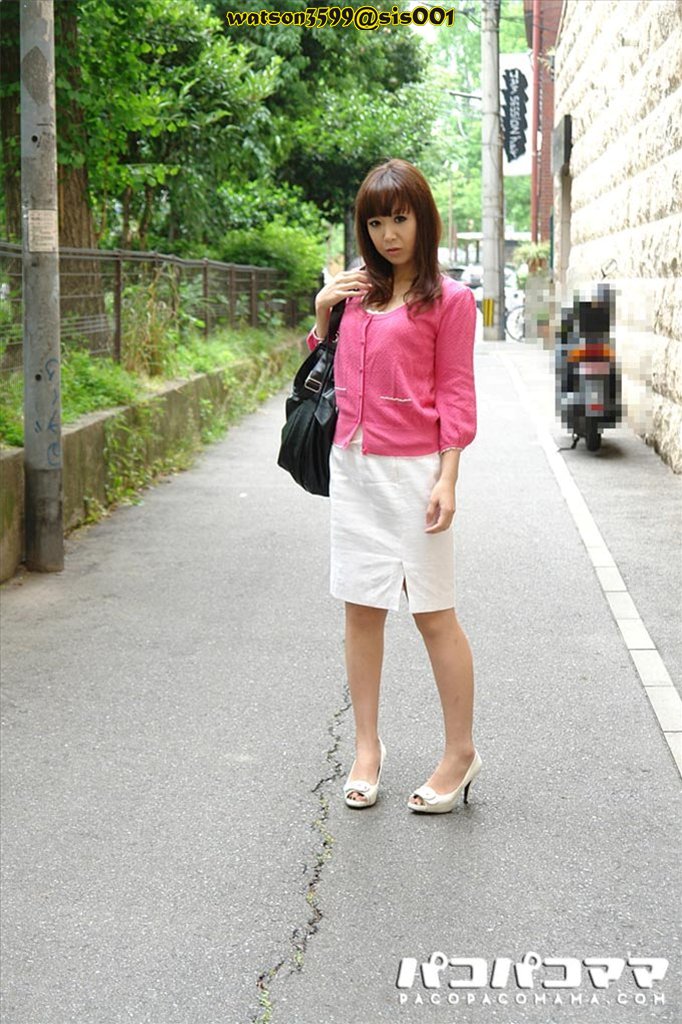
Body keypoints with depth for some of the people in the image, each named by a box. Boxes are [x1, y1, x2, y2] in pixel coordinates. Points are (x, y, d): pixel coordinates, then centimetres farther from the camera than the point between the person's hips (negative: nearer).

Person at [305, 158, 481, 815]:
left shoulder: (449, 299, -3)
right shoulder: (356, 292, 10)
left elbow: (455, 396, -5)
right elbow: (328, 375, 20)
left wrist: (447, 479, -12)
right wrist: (322, 315, 5)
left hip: (412, 468, -5)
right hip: (352, 465, 5)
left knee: (433, 611, 1)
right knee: (361, 608, 9)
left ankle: (460, 753, 14)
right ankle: (367, 749, 20)